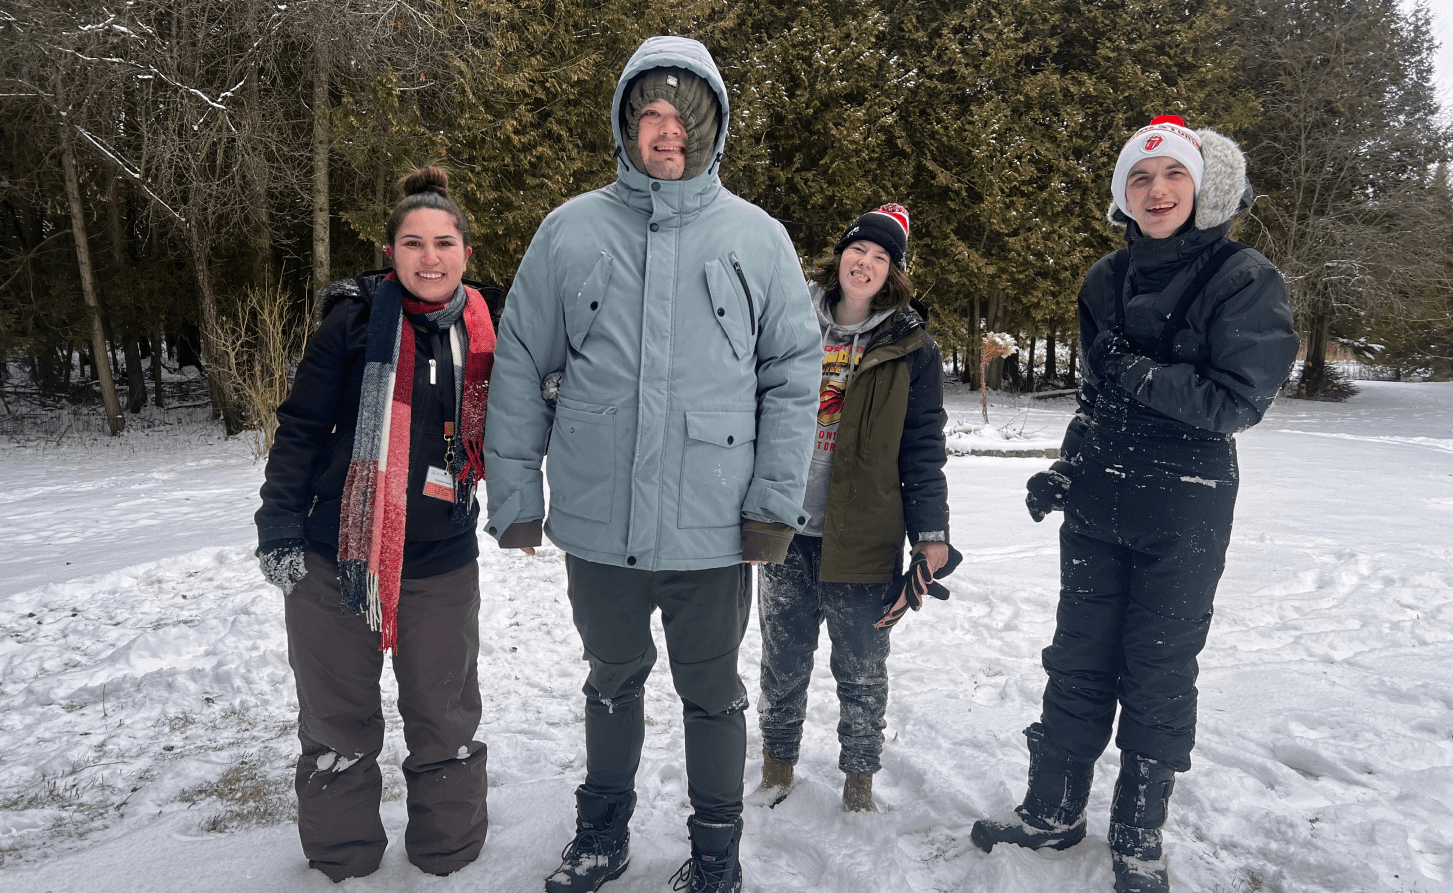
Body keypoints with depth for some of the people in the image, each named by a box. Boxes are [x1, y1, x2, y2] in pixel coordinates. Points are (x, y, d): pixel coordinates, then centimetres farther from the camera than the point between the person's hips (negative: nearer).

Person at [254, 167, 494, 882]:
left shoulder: (482, 335, 4)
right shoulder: (356, 321, -6)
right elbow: (301, 427, -4)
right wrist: (279, 529, -8)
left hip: (442, 564, 2)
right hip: (334, 558, -2)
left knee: (446, 723, 14)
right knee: (338, 727, 13)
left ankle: (451, 856, 35)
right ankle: (342, 862, 35)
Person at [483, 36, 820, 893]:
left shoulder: (759, 238, -1)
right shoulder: (570, 231, 1)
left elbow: (794, 375, -1)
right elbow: (519, 369, 4)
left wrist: (776, 500, -8)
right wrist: (516, 492, 0)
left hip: (714, 530, -1)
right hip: (597, 525, 2)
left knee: (713, 695, 15)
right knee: (613, 680, 21)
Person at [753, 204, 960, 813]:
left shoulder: (910, 348, 0)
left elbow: (923, 446, 1)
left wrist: (930, 531, -5)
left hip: (864, 536, -2)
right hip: (786, 531, 2)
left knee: (862, 670, 11)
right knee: (782, 660, 14)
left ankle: (859, 778, 32)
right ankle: (777, 765, 35)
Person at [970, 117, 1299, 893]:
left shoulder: (1245, 280, -8)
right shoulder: (1107, 280, 8)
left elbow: (1237, 402, -13)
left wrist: (1141, 374, -18)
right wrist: (1066, 470, 7)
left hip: (1183, 515, -4)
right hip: (1096, 507, 5)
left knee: (1158, 674, 6)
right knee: (1078, 660, 11)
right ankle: (1052, 810, 25)